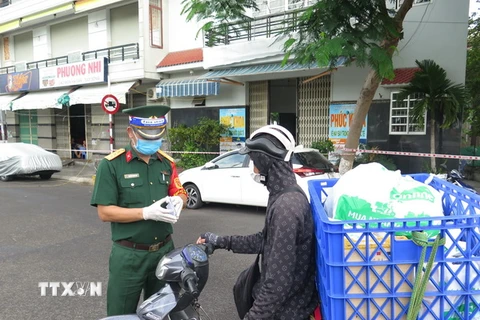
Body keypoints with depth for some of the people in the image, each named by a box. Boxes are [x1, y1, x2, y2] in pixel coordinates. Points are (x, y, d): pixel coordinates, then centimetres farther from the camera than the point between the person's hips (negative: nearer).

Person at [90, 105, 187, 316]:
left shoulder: (167, 163, 4)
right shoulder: (111, 165, -11)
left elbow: (180, 193, 10)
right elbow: (105, 212, -14)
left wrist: (178, 200, -14)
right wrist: (147, 213, -24)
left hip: (164, 251, 5)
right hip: (129, 256, -4)